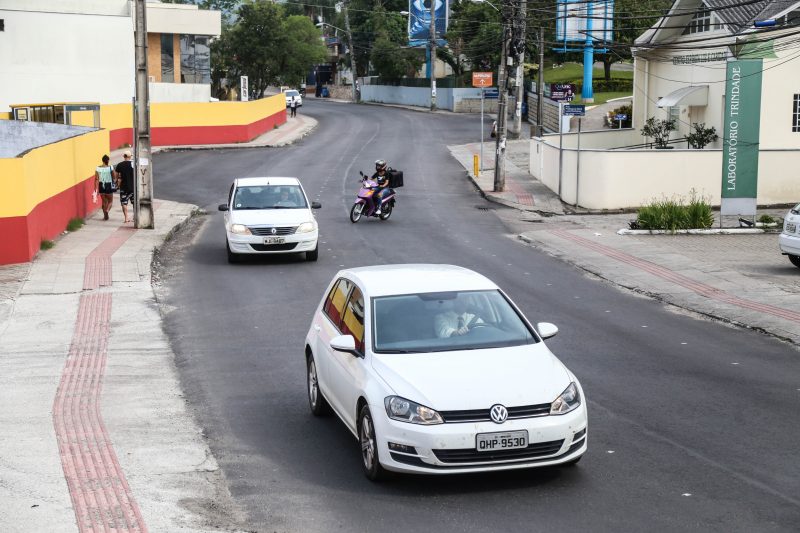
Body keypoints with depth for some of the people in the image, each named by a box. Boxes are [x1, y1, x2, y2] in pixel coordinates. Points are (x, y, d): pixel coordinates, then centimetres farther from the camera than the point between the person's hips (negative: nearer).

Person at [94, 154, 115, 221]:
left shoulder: (98, 168, -4)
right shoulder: (110, 168, -11)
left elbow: (96, 179, -5)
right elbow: (114, 177, -6)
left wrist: (96, 189, -3)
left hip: (101, 186, 3)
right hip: (109, 185, -3)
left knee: (104, 201, 18)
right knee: (110, 201, 13)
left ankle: (105, 216, 21)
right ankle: (107, 211, -16)